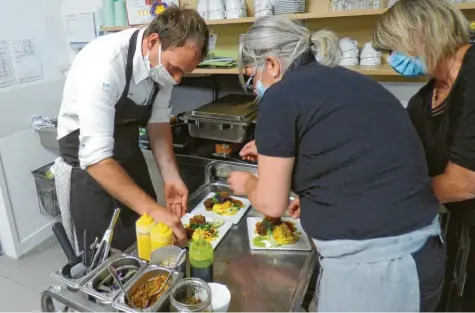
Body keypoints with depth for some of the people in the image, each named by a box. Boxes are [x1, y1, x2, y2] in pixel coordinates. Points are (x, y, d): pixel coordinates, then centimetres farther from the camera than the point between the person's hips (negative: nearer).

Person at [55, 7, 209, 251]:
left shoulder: (163, 60, -12)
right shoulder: (104, 65, -32)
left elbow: (158, 120, -4)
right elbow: (96, 157, -35)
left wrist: (170, 176, -16)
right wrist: (151, 208, -39)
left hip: (128, 148, 6)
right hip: (88, 156, -6)